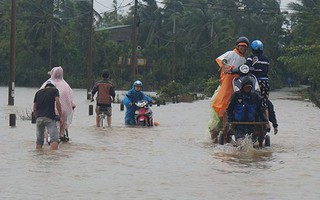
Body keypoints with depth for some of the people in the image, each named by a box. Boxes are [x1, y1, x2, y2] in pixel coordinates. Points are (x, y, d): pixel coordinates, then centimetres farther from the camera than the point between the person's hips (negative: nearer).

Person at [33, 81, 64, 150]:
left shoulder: (38, 92, 25)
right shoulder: (54, 90, 13)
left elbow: (34, 109, 20)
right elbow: (57, 102, -3)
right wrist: (61, 117, -3)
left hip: (39, 118, 4)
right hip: (50, 117, -4)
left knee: (39, 141, 12)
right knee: (54, 139, -11)